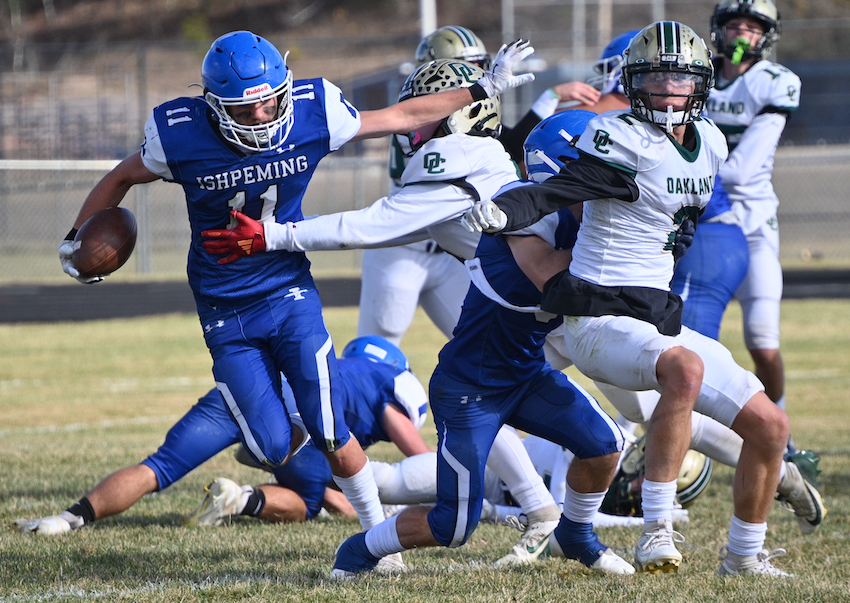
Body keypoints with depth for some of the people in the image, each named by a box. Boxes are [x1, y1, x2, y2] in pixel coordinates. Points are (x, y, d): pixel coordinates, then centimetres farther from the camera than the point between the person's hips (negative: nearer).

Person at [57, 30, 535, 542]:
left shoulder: (313, 112, -13)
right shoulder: (182, 135, -17)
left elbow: (402, 117, 2)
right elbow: (122, 178, 3)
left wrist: (482, 91, 5)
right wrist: (77, 239, 12)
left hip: (291, 294, 0)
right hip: (227, 316, 0)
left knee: (332, 437, -8)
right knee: (274, 450, -6)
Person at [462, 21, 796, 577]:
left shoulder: (710, 142, 11)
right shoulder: (626, 140, -12)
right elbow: (555, 192, -22)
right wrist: (501, 212, -39)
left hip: (661, 321, 8)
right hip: (600, 321, -8)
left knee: (770, 426, 3)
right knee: (686, 368, -38)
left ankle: (744, 555, 22)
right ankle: (657, 529, -31)